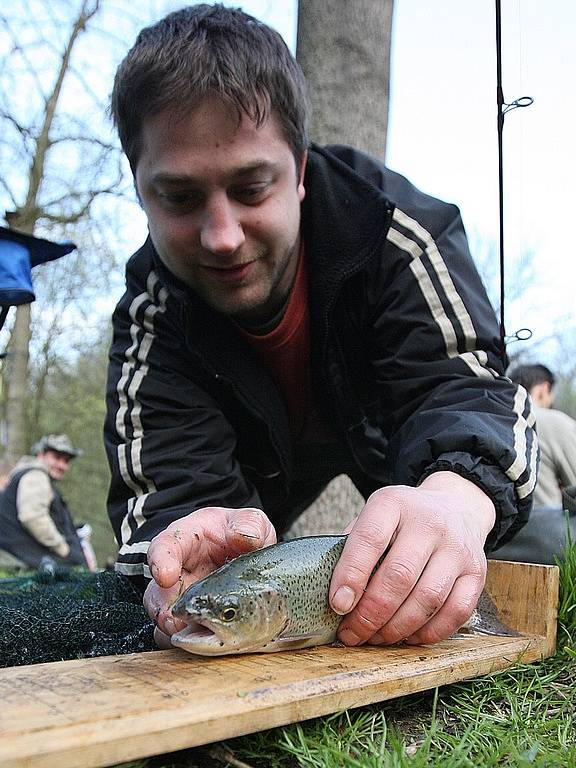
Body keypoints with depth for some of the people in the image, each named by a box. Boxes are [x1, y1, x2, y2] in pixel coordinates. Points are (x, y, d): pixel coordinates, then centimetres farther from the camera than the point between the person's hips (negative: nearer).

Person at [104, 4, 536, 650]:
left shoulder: (395, 224, -26)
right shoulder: (150, 313, -22)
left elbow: (456, 382, -35)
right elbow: (177, 482, -30)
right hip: (277, 513, 1)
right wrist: (190, 544, -56)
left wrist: (458, 495, -59)